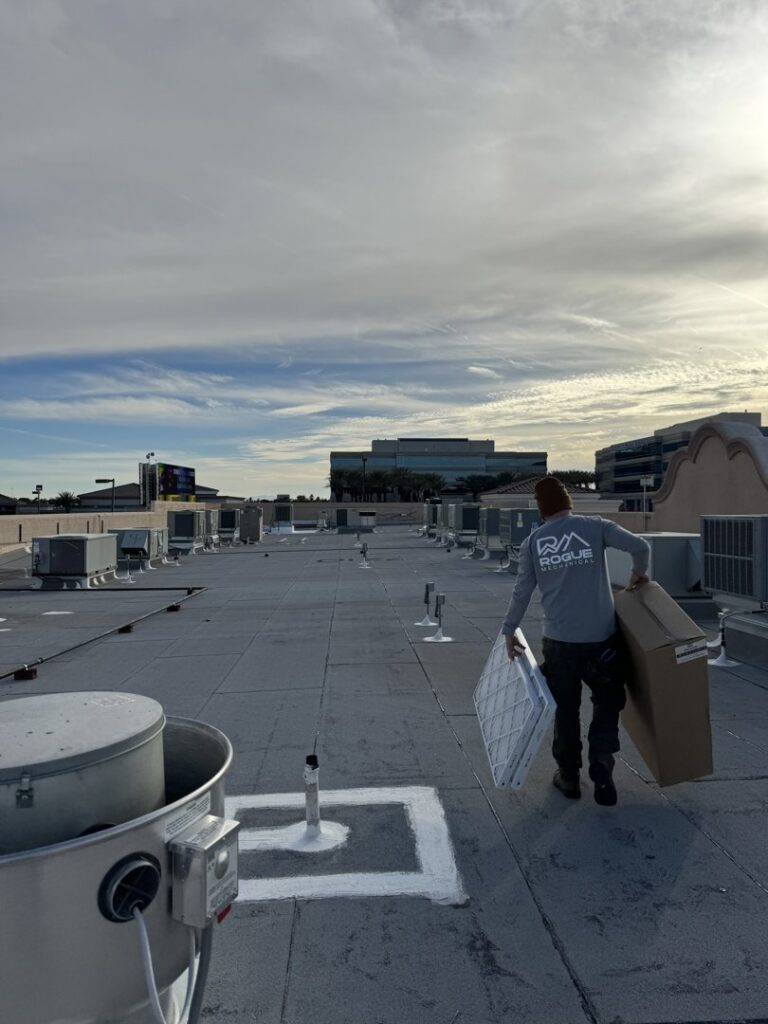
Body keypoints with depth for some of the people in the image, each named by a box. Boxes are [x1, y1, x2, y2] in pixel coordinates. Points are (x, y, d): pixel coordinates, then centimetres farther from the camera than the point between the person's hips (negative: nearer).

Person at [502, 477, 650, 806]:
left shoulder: (532, 541, 3)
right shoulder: (594, 526, -2)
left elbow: (522, 592, 5)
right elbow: (639, 546, -10)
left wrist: (509, 630, 15)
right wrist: (639, 574, 10)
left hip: (559, 641, 1)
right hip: (601, 638, -1)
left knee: (566, 708, 16)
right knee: (607, 702, 18)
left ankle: (569, 776, 26)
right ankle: (601, 761, 2)